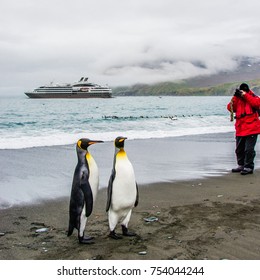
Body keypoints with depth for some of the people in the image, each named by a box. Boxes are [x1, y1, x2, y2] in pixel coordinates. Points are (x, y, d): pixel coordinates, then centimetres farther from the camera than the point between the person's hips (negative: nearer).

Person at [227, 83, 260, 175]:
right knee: (239, 149, 13)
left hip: (251, 128, -5)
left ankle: (249, 167, -2)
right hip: (240, 128, 5)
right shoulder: (237, 99, 11)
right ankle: (241, 165, 26)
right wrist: (235, 97, -11)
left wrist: (245, 95, -18)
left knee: (249, 149, -10)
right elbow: (230, 108, -1)